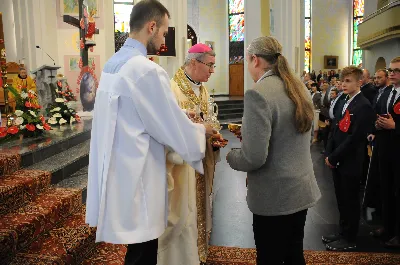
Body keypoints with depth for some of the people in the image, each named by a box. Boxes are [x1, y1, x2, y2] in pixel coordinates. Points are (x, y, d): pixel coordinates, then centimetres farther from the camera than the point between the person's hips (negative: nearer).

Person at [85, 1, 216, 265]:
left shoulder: (113, 64, 8)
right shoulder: (147, 70, -20)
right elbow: (176, 128, -15)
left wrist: (187, 122, 17)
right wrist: (202, 130, 5)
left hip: (118, 171, 9)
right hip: (136, 178, -9)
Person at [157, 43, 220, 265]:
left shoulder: (203, 90, 9)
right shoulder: (172, 89, -18)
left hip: (201, 164, 9)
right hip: (181, 165, -8)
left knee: (199, 212, 19)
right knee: (181, 215, 3)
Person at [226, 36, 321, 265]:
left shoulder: (258, 94, -21)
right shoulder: (299, 87, 6)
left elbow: (253, 158, -24)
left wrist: (230, 155, -4)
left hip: (275, 197, -8)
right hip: (301, 189, 8)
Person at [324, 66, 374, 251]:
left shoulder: (363, 106, -16)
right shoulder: (345, 102, 11)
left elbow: (355, 138, -22)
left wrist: (333, 157, -17)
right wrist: (329, 154, 2)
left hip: (350, 163, -8)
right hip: (338, 161, 8)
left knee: (350, 202, 6)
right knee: (341, 200, 18)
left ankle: (350, 239, 21)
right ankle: (343, 232, 33)